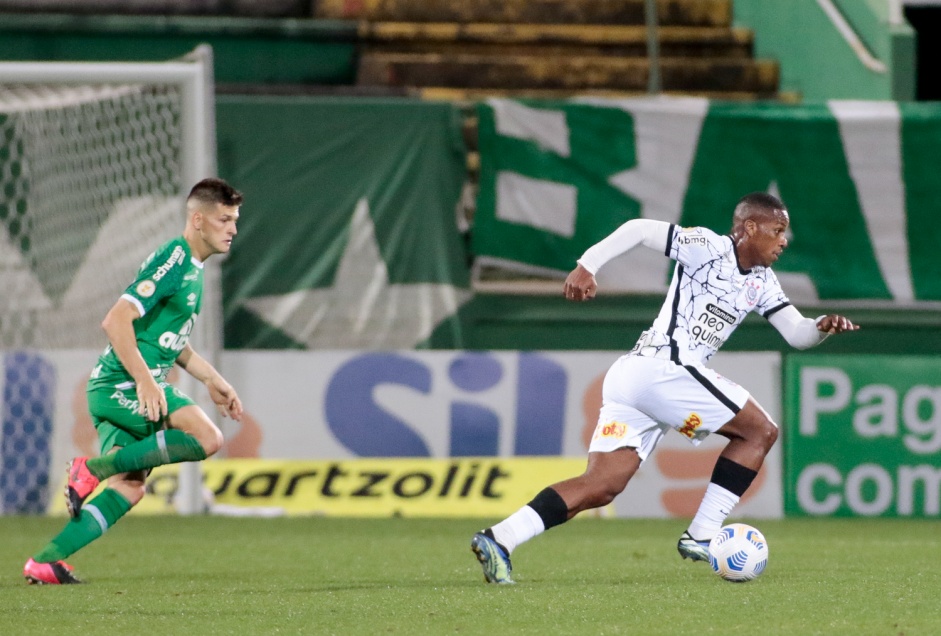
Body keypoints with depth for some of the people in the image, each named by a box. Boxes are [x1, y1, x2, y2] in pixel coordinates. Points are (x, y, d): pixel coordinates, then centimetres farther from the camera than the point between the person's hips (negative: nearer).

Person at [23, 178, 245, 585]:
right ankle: (95, 468, -14)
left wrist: (212, 380, 26)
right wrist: (145, 381, -28)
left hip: (118, 391, 10)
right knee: (207, 437, -22)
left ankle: (45, 561, 4)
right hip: (121, 384, -10)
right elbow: (116, 321, -23)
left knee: (129, 488, 6)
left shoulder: (193, 268, 18)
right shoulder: (172, 261, -14)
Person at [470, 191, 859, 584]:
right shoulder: (709, 248, -4)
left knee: (602, 486, -2)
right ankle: (700, 537, -4)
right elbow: (641, 229, -11)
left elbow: (796, 333, 20)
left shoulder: (761, 282, 21)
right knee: (760, 432, 0)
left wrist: (822, 327, -2)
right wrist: (587, 266, -22)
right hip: (664, 369, -9)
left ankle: (499, 539, -13)